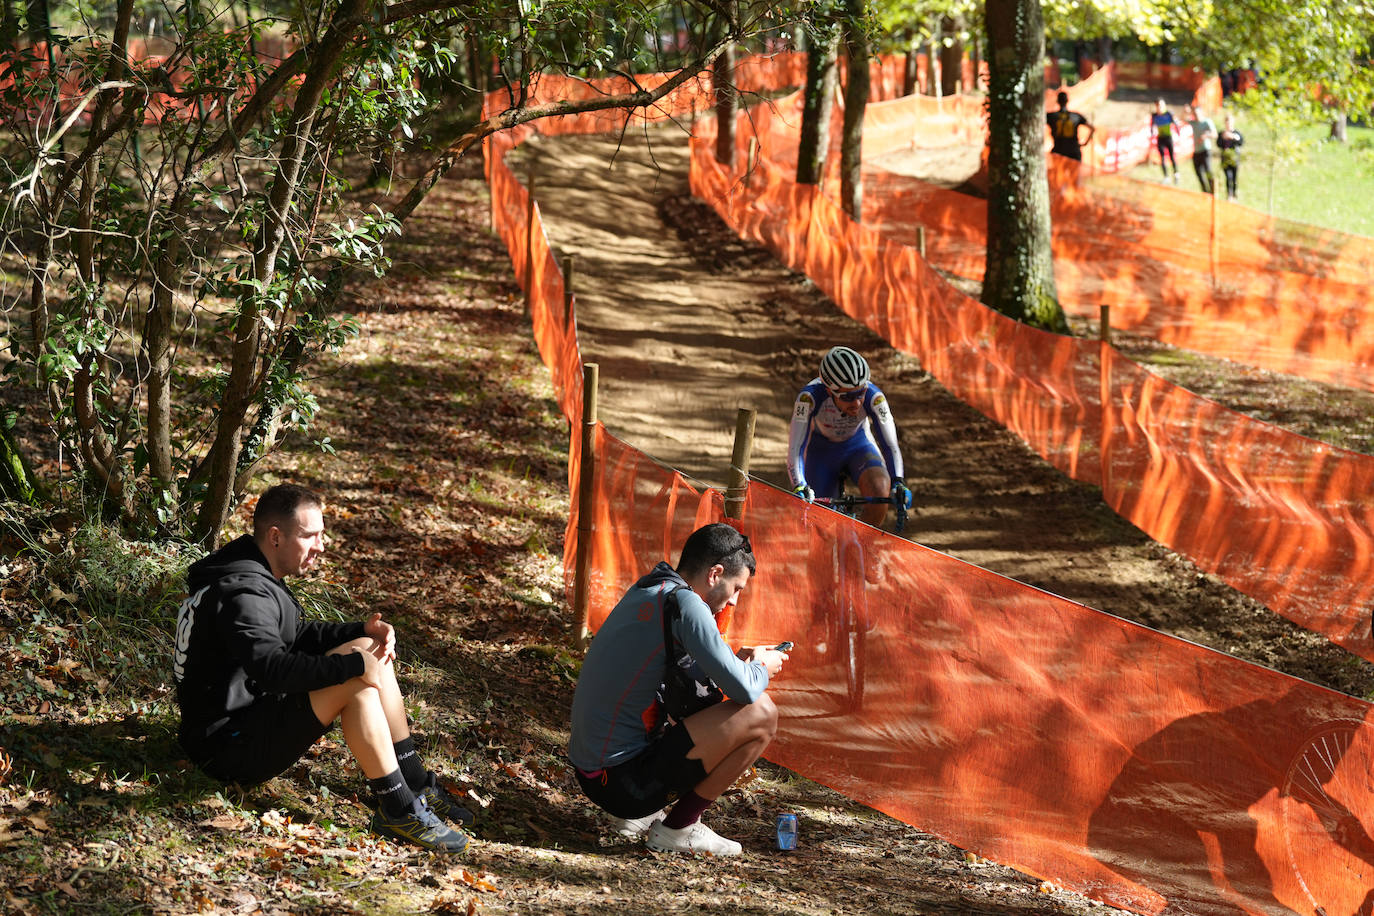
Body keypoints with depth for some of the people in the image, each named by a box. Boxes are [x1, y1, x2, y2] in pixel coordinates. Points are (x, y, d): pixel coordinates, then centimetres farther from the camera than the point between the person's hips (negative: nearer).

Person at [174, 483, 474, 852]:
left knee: (367, 651, 7)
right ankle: (400, 813, -19)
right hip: (230, 749, -11)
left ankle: (415, 785, 9)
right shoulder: (242, 594, -23)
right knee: (358, 684, -24)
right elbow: (272, 667, -36)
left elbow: (295, 635, 20)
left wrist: (363, 632, 3)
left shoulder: (254, 576, 11)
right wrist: (353, 666, -33)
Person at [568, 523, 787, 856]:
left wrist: (738, 660, 15)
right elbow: (743, 689, -19)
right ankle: (678, 827, 0)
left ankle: (637, 815, 17)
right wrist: (762, 669, 4)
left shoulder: (643, 592, 12)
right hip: (625, 783, -10)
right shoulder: (684, 603, -16)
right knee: (760, 714, -11)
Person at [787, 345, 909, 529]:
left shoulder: (873, 397, -31)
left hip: (859, 446, 0)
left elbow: (891, 446, -32)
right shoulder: (810, 396, -35)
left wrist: (898, 482, -49)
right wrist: (799, 486, -53)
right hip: (821, 450, 0)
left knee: (880, 491, -30)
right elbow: (795, 450, -37)